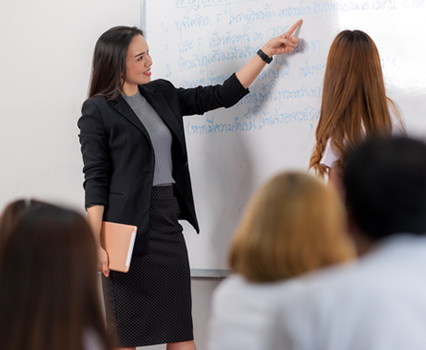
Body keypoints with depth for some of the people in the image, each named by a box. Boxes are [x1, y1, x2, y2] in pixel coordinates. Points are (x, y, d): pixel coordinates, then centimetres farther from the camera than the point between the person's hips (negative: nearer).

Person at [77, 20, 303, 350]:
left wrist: (266, 52, 17)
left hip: (168, 220, 6)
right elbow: (95, 179, -7)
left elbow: (223, 95, 18)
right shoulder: (98, 110, -4)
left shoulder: (162, 95, 14)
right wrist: (97, 243, -14)